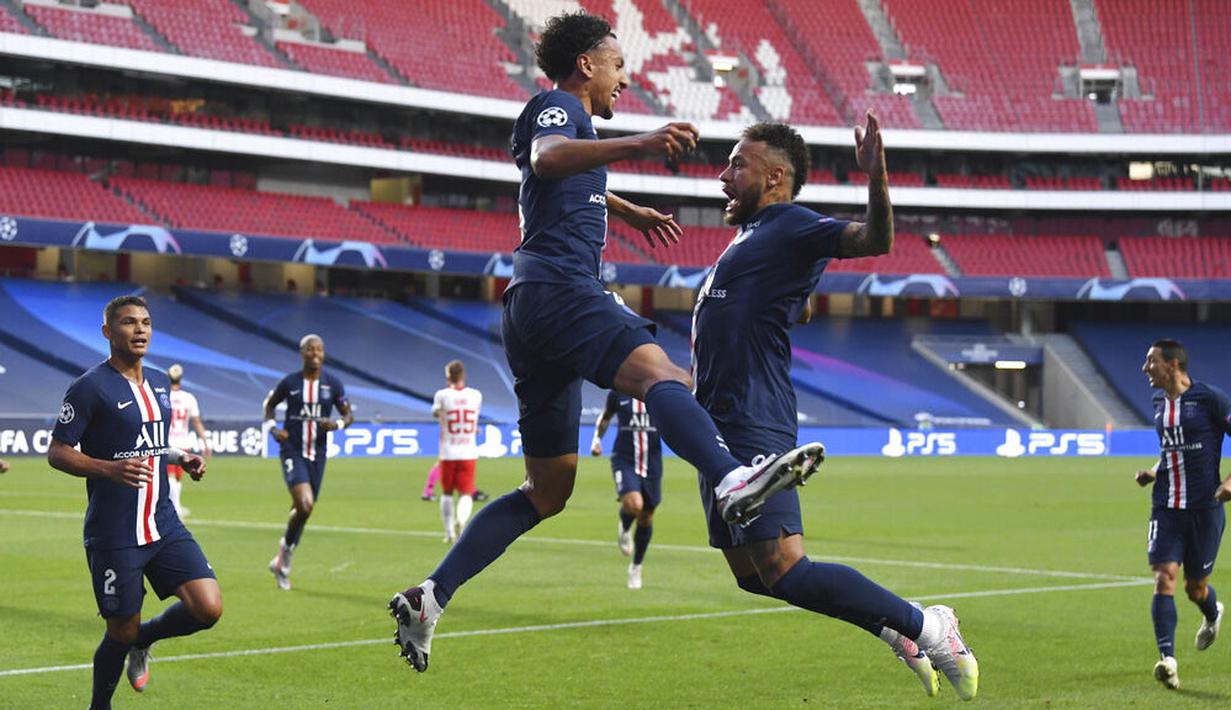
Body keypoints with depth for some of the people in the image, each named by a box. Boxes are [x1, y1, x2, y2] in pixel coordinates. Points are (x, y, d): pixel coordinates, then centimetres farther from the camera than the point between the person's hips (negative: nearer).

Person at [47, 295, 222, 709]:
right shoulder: (90, 387, -10)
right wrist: (111, 469, -26)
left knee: (208, 608, -8)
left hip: (163, 523, 6)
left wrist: (183, 460, 6)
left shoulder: (159, 383, 12)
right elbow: (57, 453, -10)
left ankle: (144, 640, 22)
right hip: (113, 534, -6)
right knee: (122, 632, 1)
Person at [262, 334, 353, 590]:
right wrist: (272, 428, -5)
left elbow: (349, 415, 7)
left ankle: (281, 561, 29)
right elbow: (269, 404, 13)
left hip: (317, 454, 3)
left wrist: (337, 424, -15)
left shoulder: (333, 383, 1)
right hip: (292, 452, -3)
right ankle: (286, 547, 2)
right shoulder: (290, 382, -4)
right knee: (305, 504, -23)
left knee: (302, 511, 11)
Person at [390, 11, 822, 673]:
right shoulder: (556, 106, 2)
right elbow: (546, 157, -24)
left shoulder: (565, 118, 32)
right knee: (658, 372, -36)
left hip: (532, 308, 10)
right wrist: (636, 144, -38)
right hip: (558, 288, -10)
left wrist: (628, 211, 68)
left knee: (547, 490, 12)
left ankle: (428, 598, 8)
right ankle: (732, 478, -64)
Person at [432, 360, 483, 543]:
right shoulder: (476, 395, -1)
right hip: (469, 453, 1)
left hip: (448, 453, -1)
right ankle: (461, 520, -27)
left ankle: (449, 532, 16)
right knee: (466, 494, 2)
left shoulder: (442, 395, -6)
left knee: (447, 493, 16)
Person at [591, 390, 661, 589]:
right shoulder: (618, 393, 0)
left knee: (646, 518, 9)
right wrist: (597, 439, 5)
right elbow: (605, 416, 18)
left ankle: (636, 567, 30)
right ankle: (625, 529, 10)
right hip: (624, 459, -2)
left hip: (652, 462, 2)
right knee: (633, 504, -27)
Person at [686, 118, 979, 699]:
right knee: (751, 574, 12)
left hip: (752, 427, -10)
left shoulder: (792, 227, -8)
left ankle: (927, 627, -6)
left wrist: (875, 176, -41)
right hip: (724, 429, 10)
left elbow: (875, 240, -26)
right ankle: (896, 631, 18)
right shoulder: (752, 233, 21)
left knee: (785, 573, -17)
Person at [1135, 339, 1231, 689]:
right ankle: (1167, 658, -16)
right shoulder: (1159, 401, 10)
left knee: (1195, 586, 8)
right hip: (1166, 508, 4)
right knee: (1164, 578, -13)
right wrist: (1154, 472, 8)